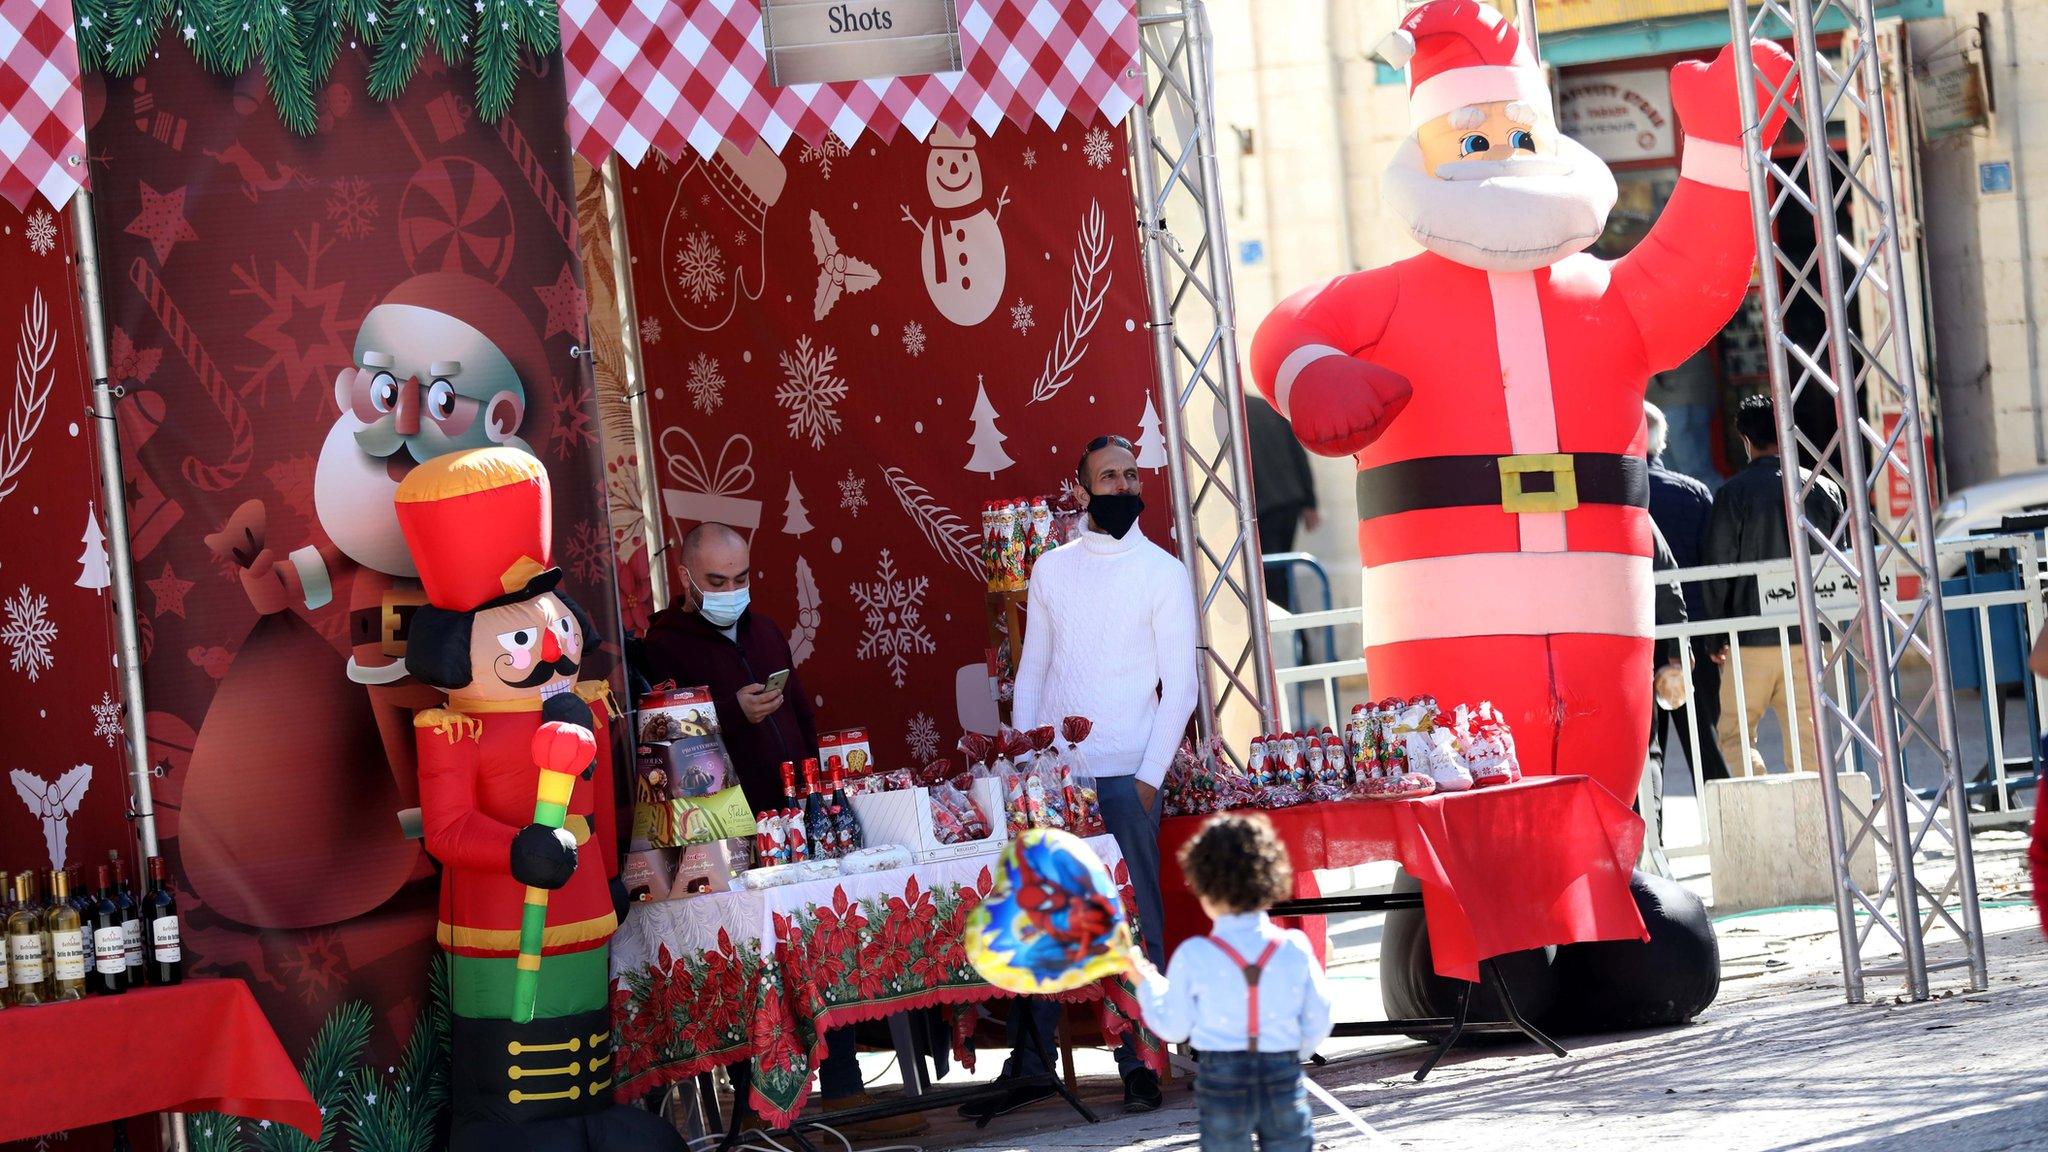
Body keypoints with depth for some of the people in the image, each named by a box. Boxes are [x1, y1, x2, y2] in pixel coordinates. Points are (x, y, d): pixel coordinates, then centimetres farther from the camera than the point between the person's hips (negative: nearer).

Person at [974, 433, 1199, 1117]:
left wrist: (1150, 777, -9)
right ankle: (1030, 1063, 7)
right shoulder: (1051, 569, 11)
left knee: (1135, 920, -3)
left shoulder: (1164, 574, 1)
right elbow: (1031, 670, 14)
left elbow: (1179, 687, -2)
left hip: (1125, 776, -3)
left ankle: (1139, 1063, 5)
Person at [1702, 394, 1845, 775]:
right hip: (1808, 636, 4)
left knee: (1735, 734, 5)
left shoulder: (1733, 493, -7)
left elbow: (1717, 568, -6)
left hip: (1752, 639, -4)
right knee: (1806, 734, 8)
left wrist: (1718, 636, 3)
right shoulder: (1824, 488, 5)